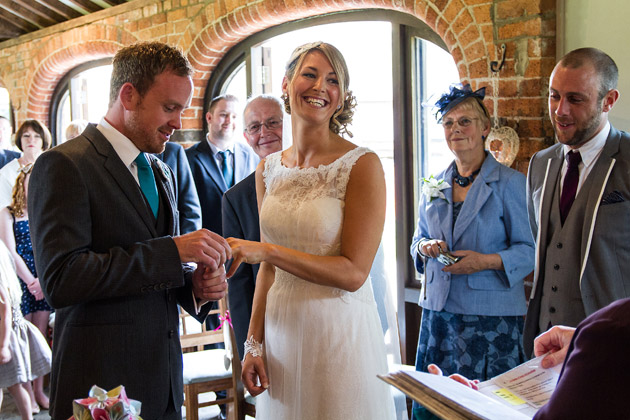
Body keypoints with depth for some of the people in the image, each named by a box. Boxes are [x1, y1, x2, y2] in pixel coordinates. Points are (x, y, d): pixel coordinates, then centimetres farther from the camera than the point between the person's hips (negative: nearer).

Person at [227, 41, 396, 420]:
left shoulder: (362, 165, -11)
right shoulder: (268, 171, 6)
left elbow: (353, 273, -16)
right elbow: (269, 268, 10)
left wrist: (266, 250, -20)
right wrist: (255, 343, 5)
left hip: (339, 330, -5)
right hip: (281, 330, 5)